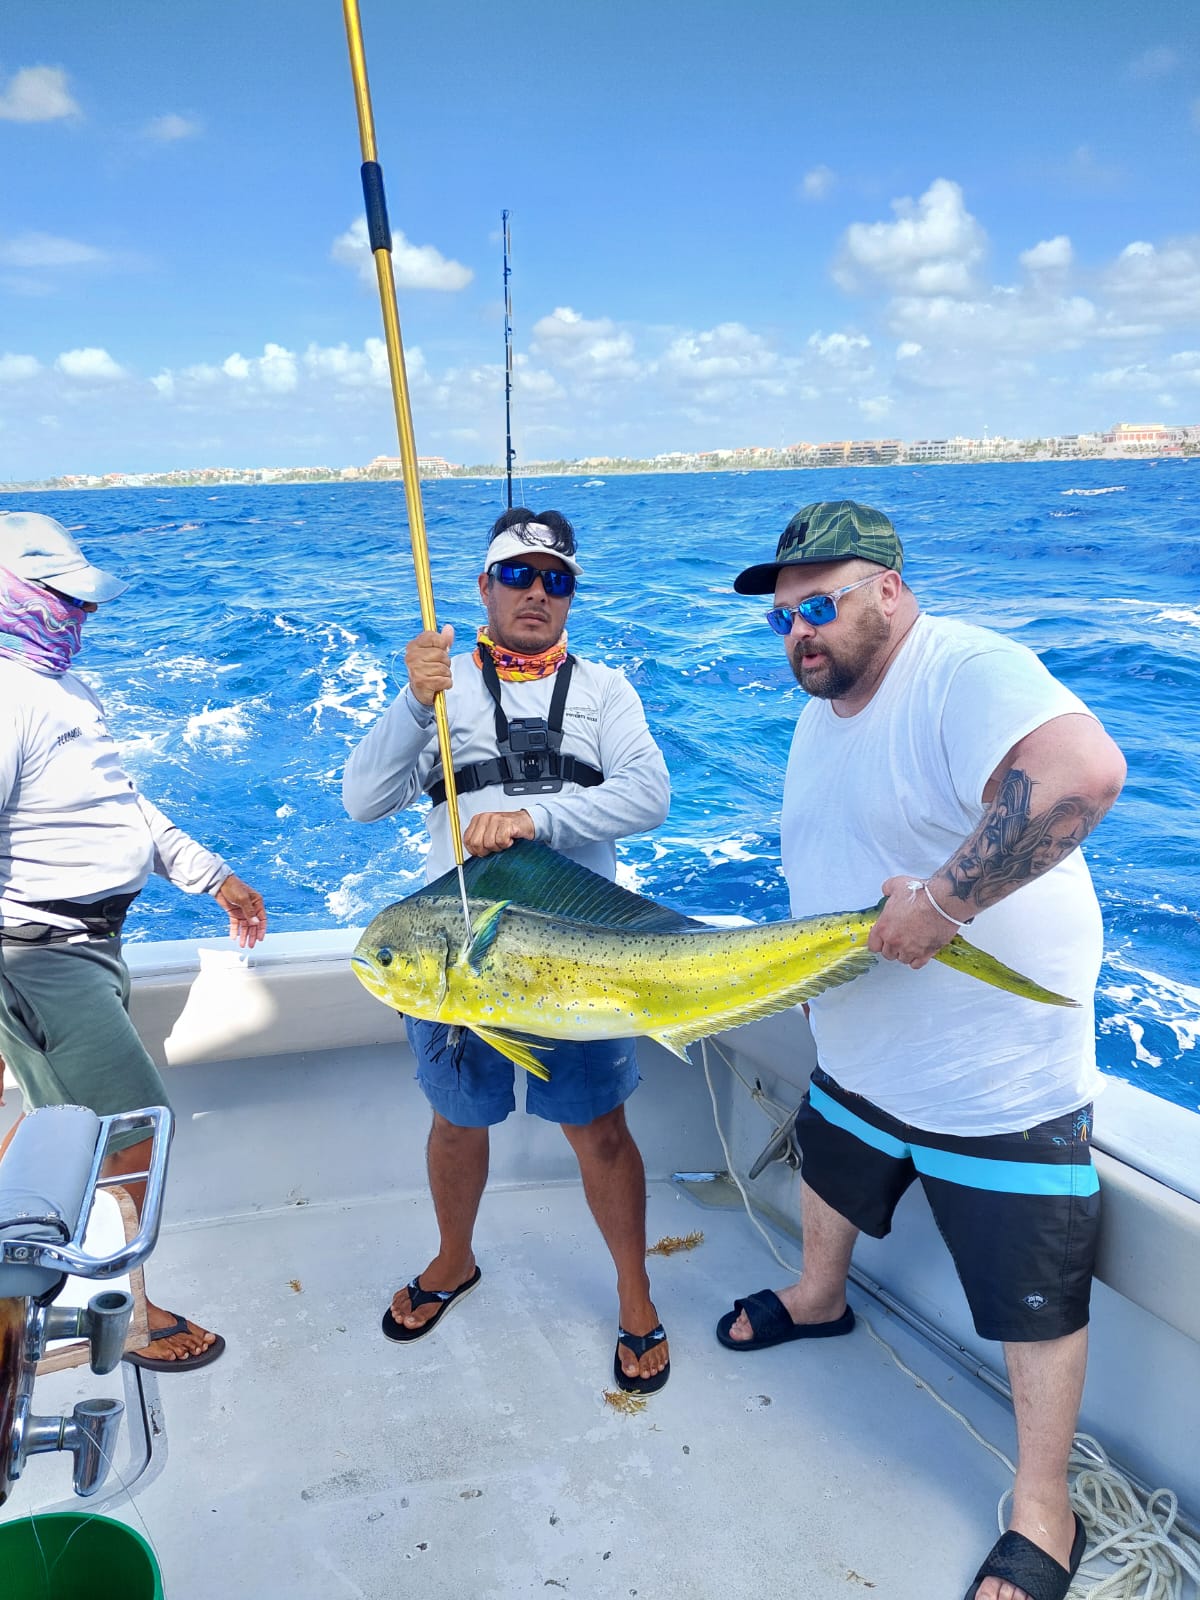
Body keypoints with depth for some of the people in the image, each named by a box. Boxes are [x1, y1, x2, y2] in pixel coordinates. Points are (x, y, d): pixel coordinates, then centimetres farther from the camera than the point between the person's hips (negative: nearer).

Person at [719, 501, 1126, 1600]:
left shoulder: (967, 673, -25)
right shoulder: (822, 710, 6)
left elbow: (1085, 770, -44)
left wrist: (941, 899, -40)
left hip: (1001, 1083, -8)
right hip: (858, 1054, 9)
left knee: (1037, 1305, 8)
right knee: (831, 1179, 32)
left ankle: (1043, 1512, 30)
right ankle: (819, 1300, 62)